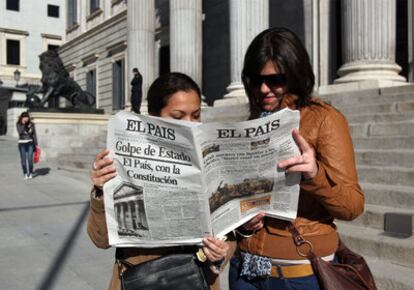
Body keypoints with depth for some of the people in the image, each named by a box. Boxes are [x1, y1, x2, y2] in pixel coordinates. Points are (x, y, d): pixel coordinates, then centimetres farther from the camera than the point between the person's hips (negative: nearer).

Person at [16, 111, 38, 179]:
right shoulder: (18, 124, -4)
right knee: (23, 159, 0)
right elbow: (20, 132, -21)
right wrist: (23, 124, -25)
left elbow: (34, 134, 4)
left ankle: (30, 173, 7)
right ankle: (25, 174, 12)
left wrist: (36, 144, 1)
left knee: (30, 159, -8)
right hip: (22, 144, 0)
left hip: (30, 143, 0)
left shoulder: (31, 124, -1)